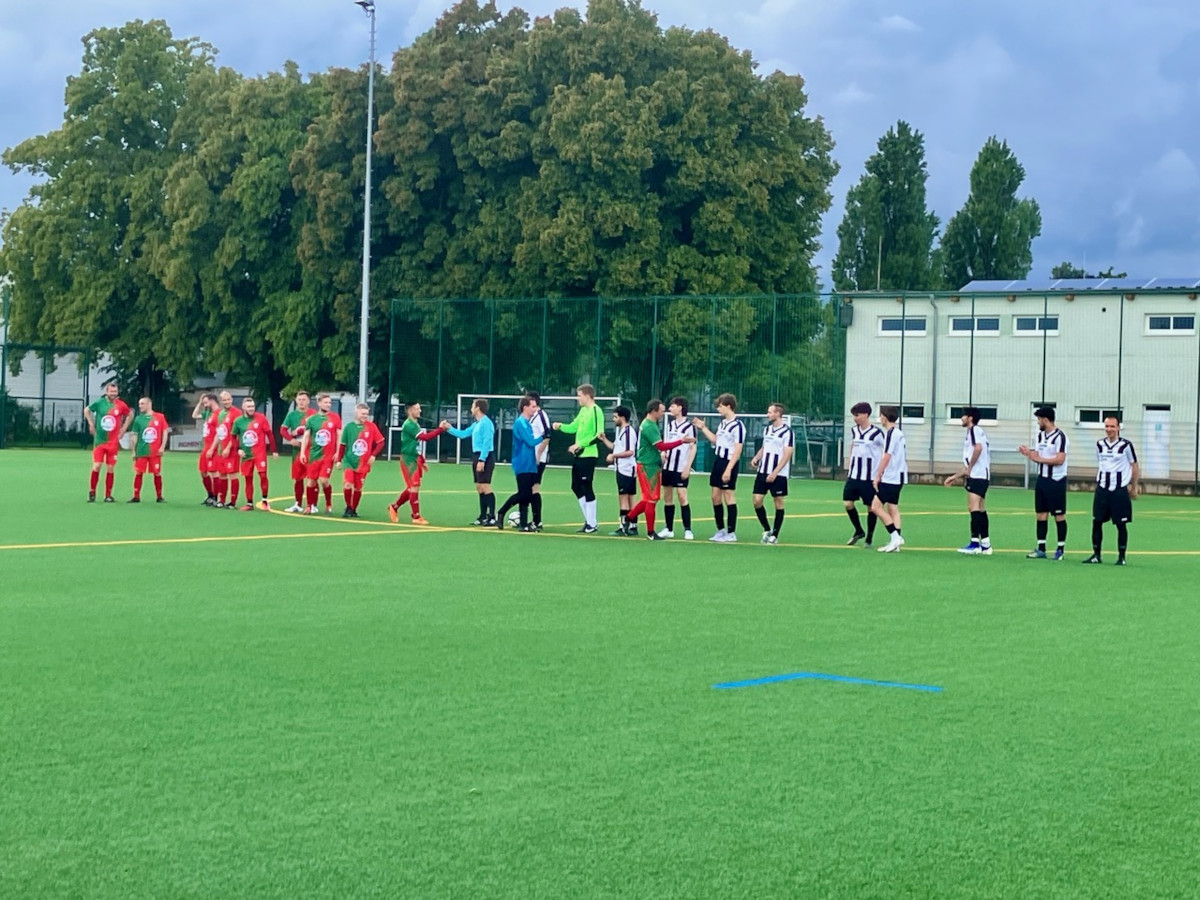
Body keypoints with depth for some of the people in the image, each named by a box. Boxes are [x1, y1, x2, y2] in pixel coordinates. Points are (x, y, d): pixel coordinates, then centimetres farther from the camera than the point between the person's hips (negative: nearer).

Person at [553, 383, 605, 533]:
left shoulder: (595, 411, -14)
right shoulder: (583, 410, 14)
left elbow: (598, 435, -20)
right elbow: (573, 427, 20)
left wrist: (579, 444, -19)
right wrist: (560, 426, 2)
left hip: (588, 456, -9)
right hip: (578, 455, 9)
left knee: (587, 488, -5)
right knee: (576, 487, 12)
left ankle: (592, 525, 2)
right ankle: (589, 520, 21)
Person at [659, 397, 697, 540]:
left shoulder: (689, 426, -8)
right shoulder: (670, 424, 12)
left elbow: (693, 448, -8)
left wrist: (688, 467, -14)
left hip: (681, 468, -7)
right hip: (668, 466, 7)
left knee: (682, 497, -9)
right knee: (667, 497, 7)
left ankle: (687, 530, -4)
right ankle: (668, 529, 13)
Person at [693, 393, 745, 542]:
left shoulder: (737, 426, -16)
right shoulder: (723, 423, 12)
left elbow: (737, 450, -19)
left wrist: (728, 469, -23)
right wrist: (703, 428, 22)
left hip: (729, 464, -9)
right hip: (718, 461, 9)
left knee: (729, 496, -4)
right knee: (716, 496, 11)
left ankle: (731, 534, 1)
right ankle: (721, 530, 21)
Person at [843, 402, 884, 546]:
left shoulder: (877, 433, -11)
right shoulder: (854, 430, 7)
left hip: (870, 477, -5)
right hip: (853, 475, 5)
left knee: (871, 507, 3)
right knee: (847, 503, 0)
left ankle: (869, 538, 15)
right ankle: (858, 531, 20)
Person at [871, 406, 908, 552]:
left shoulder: (891, 433, -13)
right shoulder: (900, 433, 15)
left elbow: (886, 457, -17)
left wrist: (878, 476, -13)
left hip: (889, 478, -10)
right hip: (898, 477, 10)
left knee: (876, 506, -8)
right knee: (893, 508, 9)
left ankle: (895, 536, -12)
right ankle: (895, 542, 6)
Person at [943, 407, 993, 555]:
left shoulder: (975, 430, -5)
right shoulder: (971, 433, 25)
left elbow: (978, 448, -26)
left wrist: (969, 468, -17)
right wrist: (956, 476, 30)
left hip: (977, 475, -11)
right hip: (977, 476, 11)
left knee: (974, 507, -16)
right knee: (980, 509, 12)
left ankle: (975, 544, -22)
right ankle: (985, 545, 14)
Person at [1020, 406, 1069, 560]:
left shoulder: (1060, 437, -13)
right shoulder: (1041, 435, 13)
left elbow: (1059, 460, -20)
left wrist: (1038, 458, -17)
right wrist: (1028, 453, -1)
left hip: (1056, 482, -8)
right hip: (1042, 479, 8)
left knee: (1059, 516, -1)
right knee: (1041, 514, 8)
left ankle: (1061, 549, 5)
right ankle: (1041, 549, 13)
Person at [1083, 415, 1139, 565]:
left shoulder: (1126, 445, -6)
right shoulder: (1100, 444, 7)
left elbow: (1134, 466, 3)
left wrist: (1134, 487, 4)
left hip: (1120, 490, -4)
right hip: (1102, 490, 4)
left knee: (1121, 524, 1)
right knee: (1096, 522, 2)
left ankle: (1121, 556, 9)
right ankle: (1096, 555, 12)